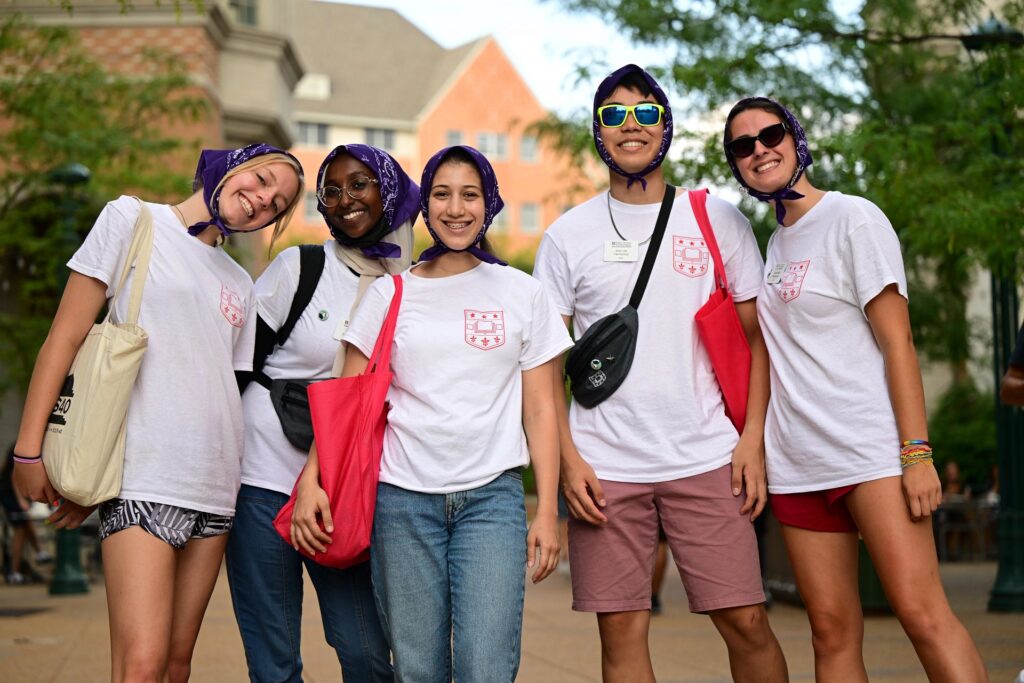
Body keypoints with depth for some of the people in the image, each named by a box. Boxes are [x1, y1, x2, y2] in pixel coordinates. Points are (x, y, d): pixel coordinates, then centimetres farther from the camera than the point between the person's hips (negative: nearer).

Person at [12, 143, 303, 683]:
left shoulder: (240, 286, 20)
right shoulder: (132, 220, 6)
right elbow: (66, 337, 1)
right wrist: (28, 449, -7)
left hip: (213, 487, 6)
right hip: (144, 480, -6)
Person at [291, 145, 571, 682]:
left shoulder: (522, 294, 8)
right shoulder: (389, 294, 7)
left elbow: (539, 409, 8)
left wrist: (547, 511, 2)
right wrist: (311, 479, -9)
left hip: (491, 497, 0)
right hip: (403, 497, 1)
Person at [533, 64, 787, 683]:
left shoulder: (719, 220, 7)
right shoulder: (569, 235, 6)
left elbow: (756, 335, 8)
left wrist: (753, 437, -3)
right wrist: (568, 458, -3)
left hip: (708, 460, 0)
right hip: (606, 466, 0)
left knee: (746, 620, -2)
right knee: (621, 631, 3)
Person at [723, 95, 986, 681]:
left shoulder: (854, 219, -2)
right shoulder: (774, 243, 17)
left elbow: (897, 341, -8)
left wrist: (917, 451, -16)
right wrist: (755, 446, 12)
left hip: (872, 450, -6)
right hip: (798, 460, 6)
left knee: (922, 611, -16)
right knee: (833, 631, 3)